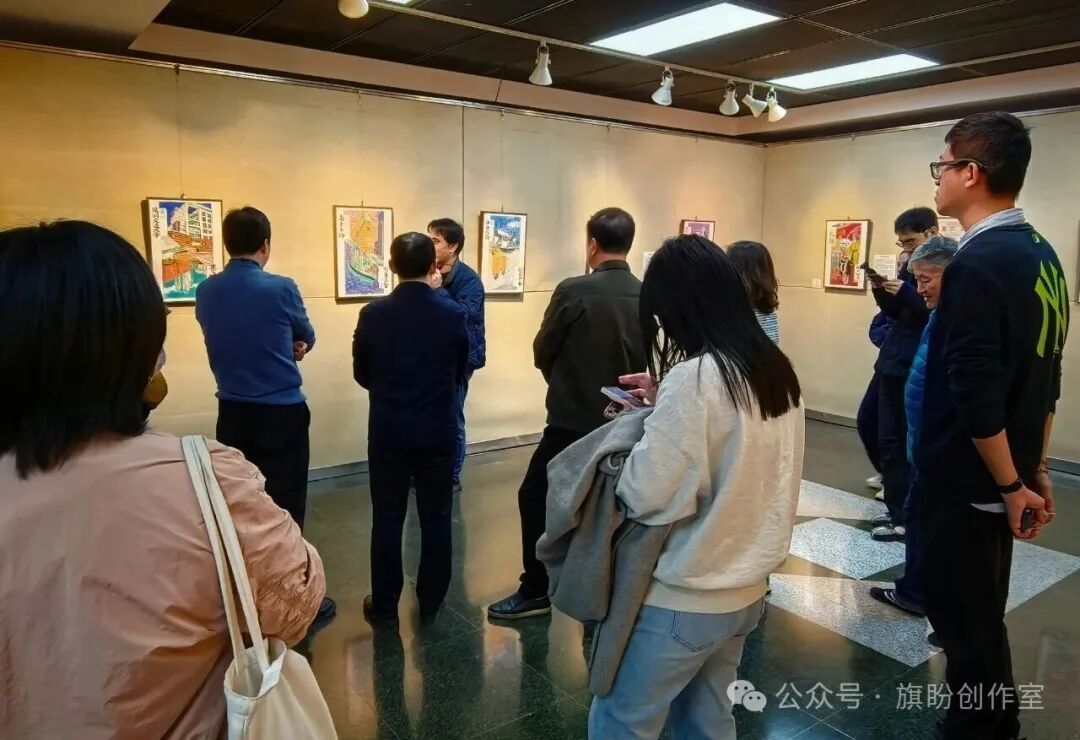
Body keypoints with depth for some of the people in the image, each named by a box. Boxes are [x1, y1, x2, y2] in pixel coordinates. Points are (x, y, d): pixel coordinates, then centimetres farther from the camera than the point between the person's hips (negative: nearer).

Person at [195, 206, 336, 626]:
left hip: (233, 414, 5)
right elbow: (307, 339, 5)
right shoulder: (281, 289, -13)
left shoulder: (206, 293, 1)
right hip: (281, 414, -5)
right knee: (285, 508, 3)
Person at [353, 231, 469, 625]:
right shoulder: (453, 314, -9)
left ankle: (384, 607, 20)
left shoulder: (372, 314, -9)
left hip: (388, 432, 0)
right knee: (436, 518, 12)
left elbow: (361, 375, 3)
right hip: (439, 432, 0)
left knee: (387, 520, 10)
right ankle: (431, 603, 23)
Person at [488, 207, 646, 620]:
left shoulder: (573, 291, -16)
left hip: (573, 419, -5)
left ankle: (536, 591, 13)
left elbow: (541, 354, -4)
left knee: (535, 496, 9)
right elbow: (648, 360, 7)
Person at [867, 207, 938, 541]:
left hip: (918, 369, -8)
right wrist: (882, 291, -3)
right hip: (893, 363, 8)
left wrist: (905, 292, -27)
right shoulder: (911, 265, 13)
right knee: (889, 441, 11)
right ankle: (897, 509, 22)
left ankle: (907, 518, 7)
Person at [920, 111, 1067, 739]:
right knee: (981, 614, 22)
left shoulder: (978, 262, -21)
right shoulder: (1041, 253, 9)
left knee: (964, 621, 6)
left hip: (971, 478, -9)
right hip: (1006, 474, 9)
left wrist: (1010, 483, -12)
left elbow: (976, 393, -24)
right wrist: (1035, 467, 19)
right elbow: (1045, 375, 14)